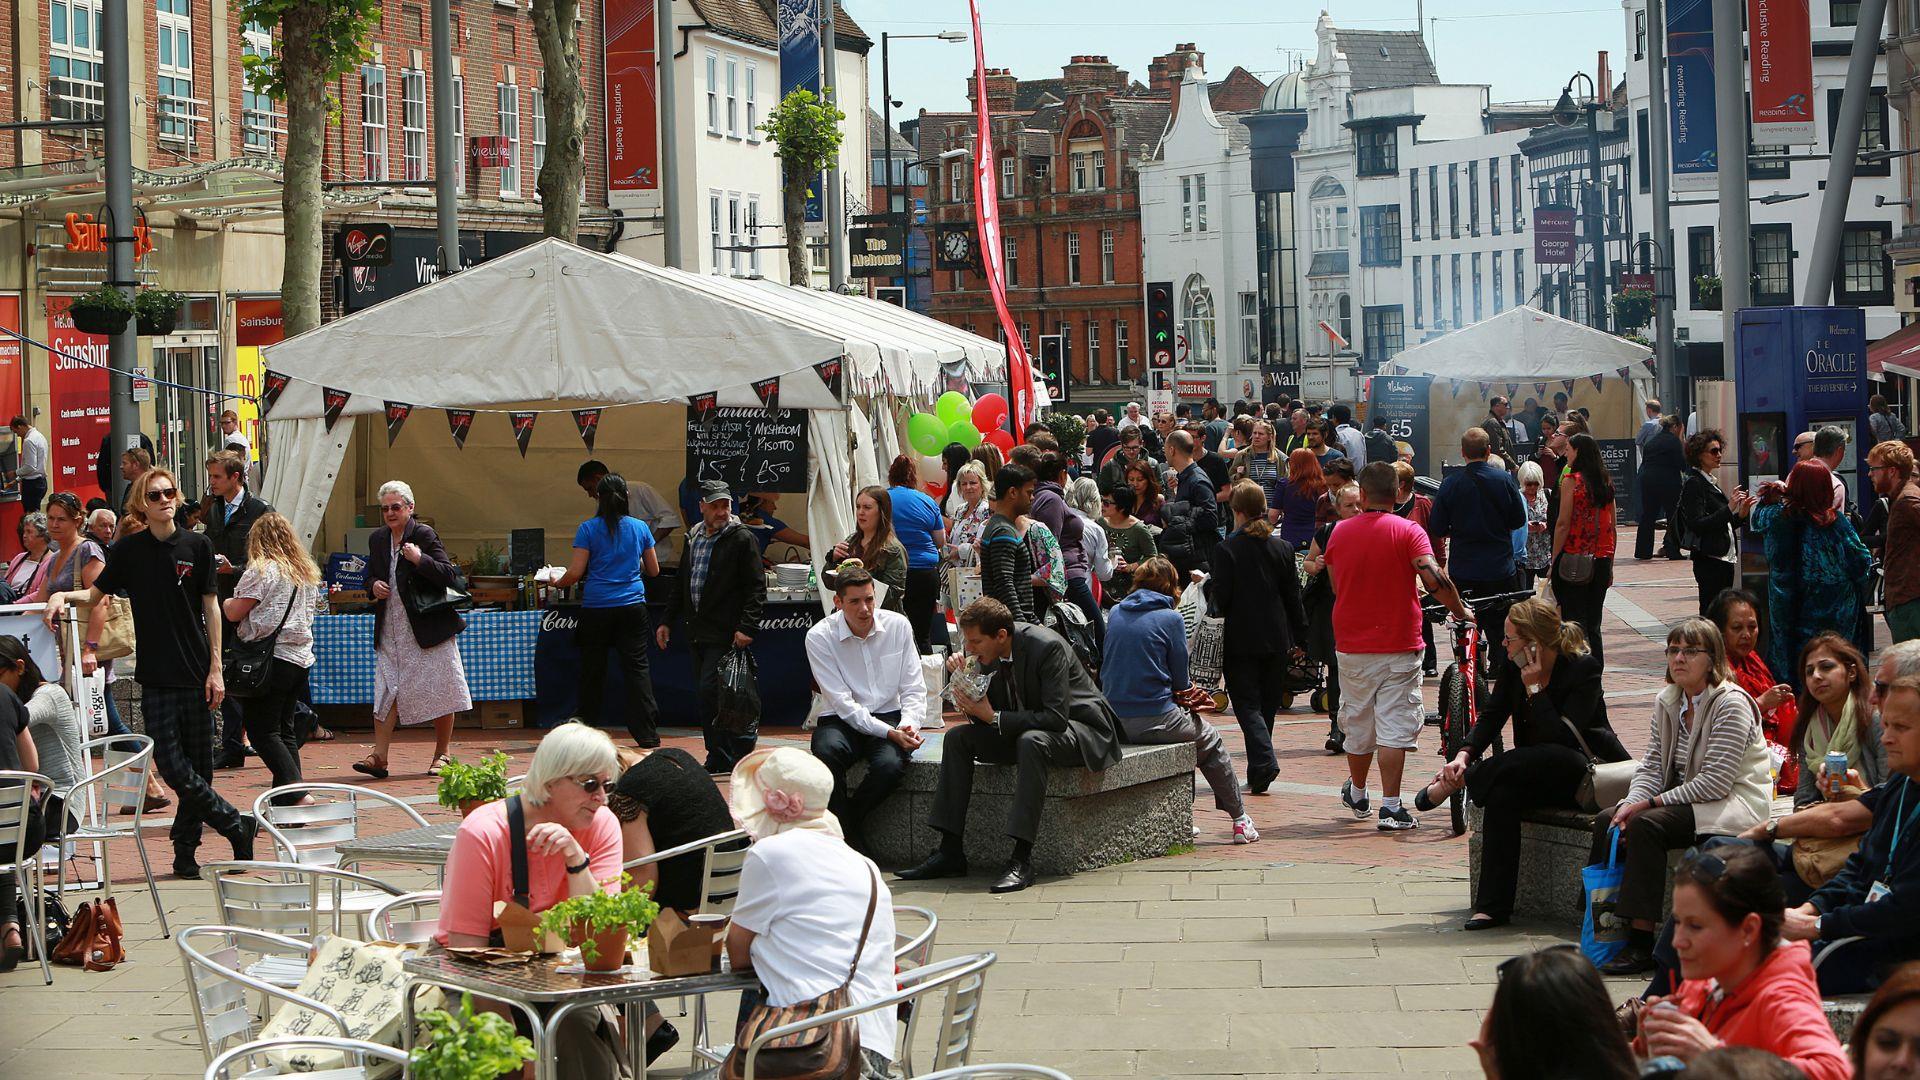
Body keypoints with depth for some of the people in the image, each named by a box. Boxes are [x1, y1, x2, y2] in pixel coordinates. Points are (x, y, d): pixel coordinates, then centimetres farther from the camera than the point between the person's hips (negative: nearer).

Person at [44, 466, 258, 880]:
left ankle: (185, 852, 13)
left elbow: (210, 607, 5)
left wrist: (215, 668, 0)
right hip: (156, 675, 0)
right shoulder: (128, 550, 4)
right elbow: (97, 593, 8)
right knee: (172, 766, -10)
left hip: (196, 674, 0)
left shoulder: (197, 546, 3)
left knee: (199, 766, 2)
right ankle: (238, 825, 2)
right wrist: (63, 596, -14)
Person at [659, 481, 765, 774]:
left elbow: (757, 587, -9)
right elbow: (680, 584, 25)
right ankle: (722, 758, 14)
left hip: (725, 636, -7)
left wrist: (747, 627, -17)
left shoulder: (742, 539, -6)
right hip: (697, 634, 7)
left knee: (710, 692, -13)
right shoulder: (692, 538, 15)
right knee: (708, 697, 8)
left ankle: (719, 758, -6)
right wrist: (667, 620, 19)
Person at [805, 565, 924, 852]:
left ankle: (850, 819, -4)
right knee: (828, 752, -36)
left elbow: (913, 688, 4)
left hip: (889, 716, 1)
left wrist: (909, 725, -17)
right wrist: (889, 733, -22)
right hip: (841, 721, -1)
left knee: (890, 764, -32)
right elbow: (842, 703, -13)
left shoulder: (898, 625, 0)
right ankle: (850, 838, -17)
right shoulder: (820, 637, -8)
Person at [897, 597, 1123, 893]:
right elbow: (985, 712, 4)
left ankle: (1022, 858, -37)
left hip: (1079, 730, -8)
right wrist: (965, 678, -15)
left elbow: (1057, 717, -31)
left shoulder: (1047, 646, -26)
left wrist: (994, 717, -28)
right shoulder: (990, 654, -4)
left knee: (1031, 741, -38)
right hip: (1024, 733, 8)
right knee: (957, 737, -7)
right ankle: (950, 851, -9)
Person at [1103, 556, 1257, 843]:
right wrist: (1186, 691, 21)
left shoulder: (1116, 613, 8)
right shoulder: (1170, 618, -7)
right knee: (1211, 741, 21)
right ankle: (1240, 820, 27)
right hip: (1154, 719, -6)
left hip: (1114, 721, 6)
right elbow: (1181, 681, -5)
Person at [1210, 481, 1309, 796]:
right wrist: (1299, 637, 13)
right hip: (1276, 640, 4)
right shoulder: (1283, 548, 2)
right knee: (1267, 704, 13)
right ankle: (1258, 773, 18)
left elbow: (1220, 598, -13)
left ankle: (1264, 760, -22)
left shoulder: (1226, 549, -12)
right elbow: (1293, 597, 6)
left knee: (1246, 703, -1)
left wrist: (1205, 584, 8)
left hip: (1240, 640, -4)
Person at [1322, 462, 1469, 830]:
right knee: (1394, 726, -2)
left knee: (1358, 724, 17)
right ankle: (1390, 807, -7)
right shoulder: (1408, 531, -9)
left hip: (1352, 644, 4)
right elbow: (1433, 578, -21)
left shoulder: (1340, 532, 4)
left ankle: (1357, 794, 33)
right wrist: (1461, 611, -8)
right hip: (1399, 647, -3)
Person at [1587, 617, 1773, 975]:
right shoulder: (1666, 701, 9)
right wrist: (1631, 804, -14)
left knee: (1647, 825, -28)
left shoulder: (1732, 703, -15)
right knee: (1608, 821, -11)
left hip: (1735, 804, -8)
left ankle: (1641, 943, -29)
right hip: (1685, 797, 8)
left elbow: (1716, 780, -22)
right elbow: (1651, 765, 7)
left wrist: (1651, 803, -21)